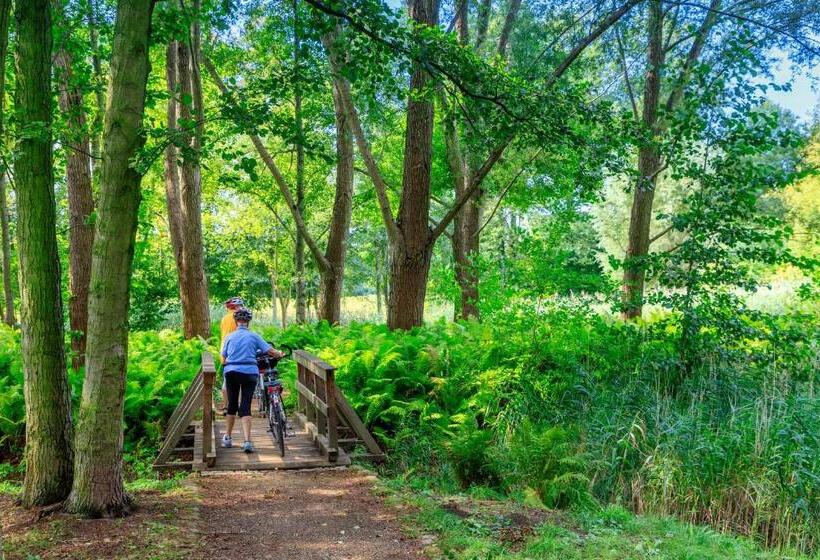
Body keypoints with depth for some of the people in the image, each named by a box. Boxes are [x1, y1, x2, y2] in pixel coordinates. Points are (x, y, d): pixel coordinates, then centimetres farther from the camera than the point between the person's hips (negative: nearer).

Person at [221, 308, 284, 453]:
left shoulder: (229, 337, 7)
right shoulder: (254, 336, 3)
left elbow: (223, 360, 9)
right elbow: (270, 351, -2)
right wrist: (280, 354, 17)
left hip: (231, 372, 1)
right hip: (250, 373, -1)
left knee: (232, 404, 16)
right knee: (245, 407, -3)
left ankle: (228, 438, 26)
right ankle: (247, 441, -15)